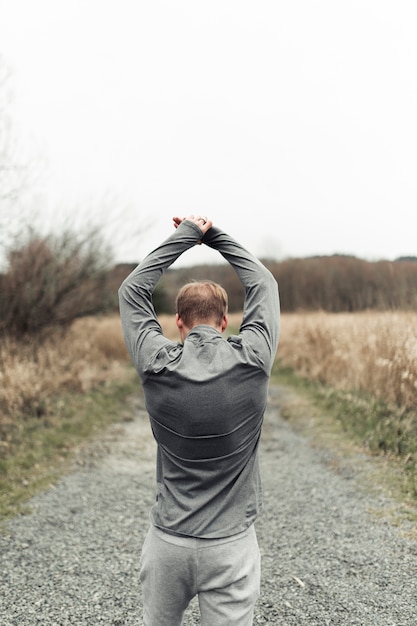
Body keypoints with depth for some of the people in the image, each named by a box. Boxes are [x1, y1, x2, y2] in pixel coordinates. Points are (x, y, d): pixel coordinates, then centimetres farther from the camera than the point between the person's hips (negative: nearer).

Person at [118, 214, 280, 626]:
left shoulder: (157, 366, -10)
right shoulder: (252, 361, -10)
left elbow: (131, 291, 6)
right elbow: (264, 284, 7)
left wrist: (184, 235, 10)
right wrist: (213, 234, 14)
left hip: (167, 542, 1)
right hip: (231, 544, -1)